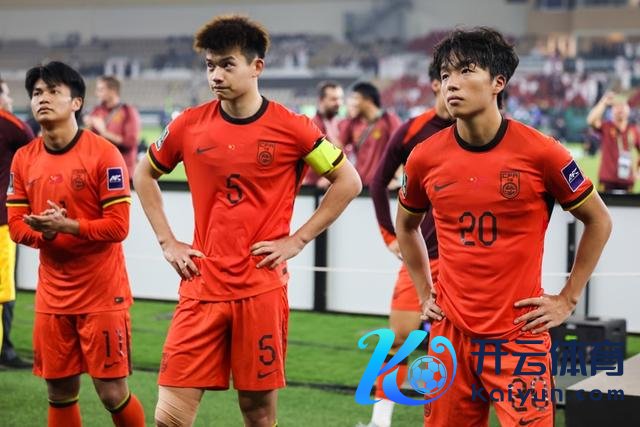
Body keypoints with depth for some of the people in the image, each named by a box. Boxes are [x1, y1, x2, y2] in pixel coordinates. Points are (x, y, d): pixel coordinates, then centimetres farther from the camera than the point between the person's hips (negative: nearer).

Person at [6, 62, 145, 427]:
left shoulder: (104, 153, -10)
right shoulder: (24, 159, 5)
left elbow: (118, 226, -13)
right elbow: (16, 225, 6)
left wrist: (65, 226, -24)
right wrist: (45, 232, -15)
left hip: (102, 296, -4)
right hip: (52, 297, 5)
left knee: (113, 394, -2)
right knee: (60, 394, 10)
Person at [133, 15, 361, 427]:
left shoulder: (291, 128, -5)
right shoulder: (190, 125, 2)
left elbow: (348, 181, 3)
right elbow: (144, 175, 18)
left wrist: (297, 240, -3)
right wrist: (168, 242, 8)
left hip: (262, 288, -2)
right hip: (202, 287, 2)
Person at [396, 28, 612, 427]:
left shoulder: (540, 152, -10)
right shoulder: (426, 158, -1)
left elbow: (599, 221, 2)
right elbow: (407, 225, 20)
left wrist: (568, 299, 1)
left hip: (520, 334, -3)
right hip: (450, 333, 3)